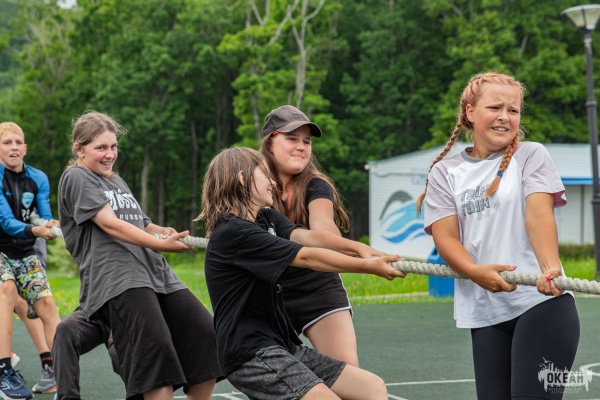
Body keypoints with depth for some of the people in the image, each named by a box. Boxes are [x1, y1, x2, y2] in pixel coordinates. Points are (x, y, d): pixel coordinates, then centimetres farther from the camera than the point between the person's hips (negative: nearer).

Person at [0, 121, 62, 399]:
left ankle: (54, 369, -3)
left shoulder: (38, 179, -1)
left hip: (25, 253, 5)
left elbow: (45, 216, -9)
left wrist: (52, 226, -32)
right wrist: (35, 231, -42)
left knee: (45, 302, -10)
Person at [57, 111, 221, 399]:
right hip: (115, 277, -8)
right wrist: (160, 244, -19)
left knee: (206, 335, -3)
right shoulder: (76, 177, 2)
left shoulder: (117, 181, 28)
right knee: (155, 344, -27)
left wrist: (164, 232, 5)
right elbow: (110, 224, -9)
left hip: (157, 272, 8)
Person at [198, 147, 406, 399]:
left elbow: (307, 237, -3)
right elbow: (307, 258, -15)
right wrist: (369, 267, -12)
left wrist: (360, 248, -19)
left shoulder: (267, 218, 14)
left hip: (283, 346, 9)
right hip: (251, 353, -9)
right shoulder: (233, 232, -14)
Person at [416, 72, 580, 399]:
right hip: (484, 313, 3)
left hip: (541, 302, -3)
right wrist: (475, 272, -22)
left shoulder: (531, 155, 4)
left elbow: (539, 214, -12)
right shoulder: (445, 172, 10)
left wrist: (550, 268, -30)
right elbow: (444, 236, -1)